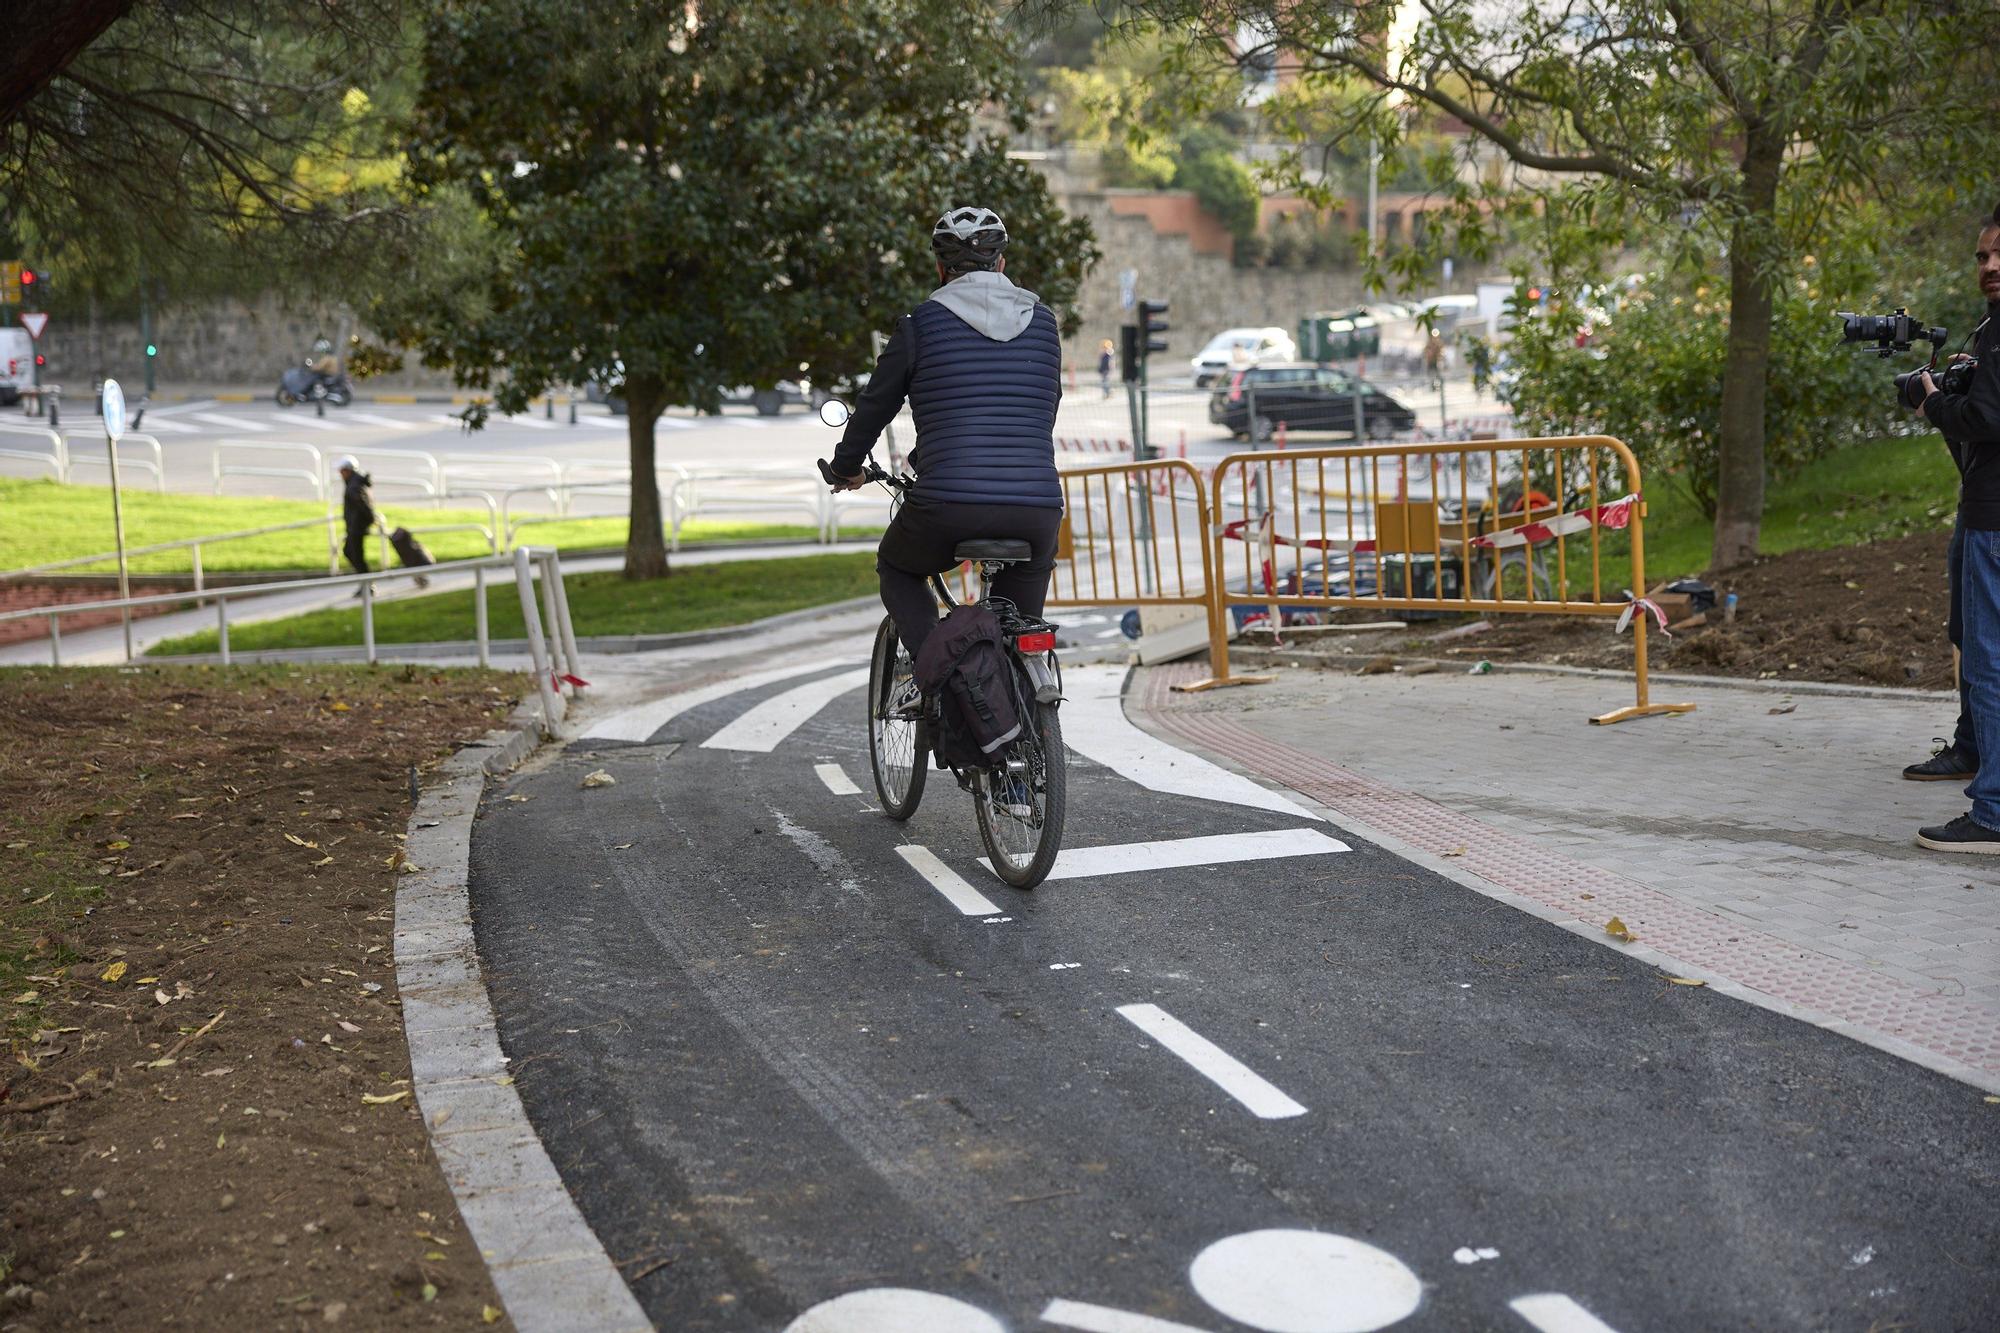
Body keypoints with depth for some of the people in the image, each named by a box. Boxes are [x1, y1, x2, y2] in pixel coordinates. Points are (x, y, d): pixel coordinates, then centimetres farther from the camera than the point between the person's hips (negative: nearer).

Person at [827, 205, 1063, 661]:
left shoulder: (921, 324, 4)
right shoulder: (1043, 321, 14)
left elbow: (875, 405, 13)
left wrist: (846, 467, 32)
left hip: (949, 507, -2)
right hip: (1036, 509, 3)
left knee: (897, 569, 26)